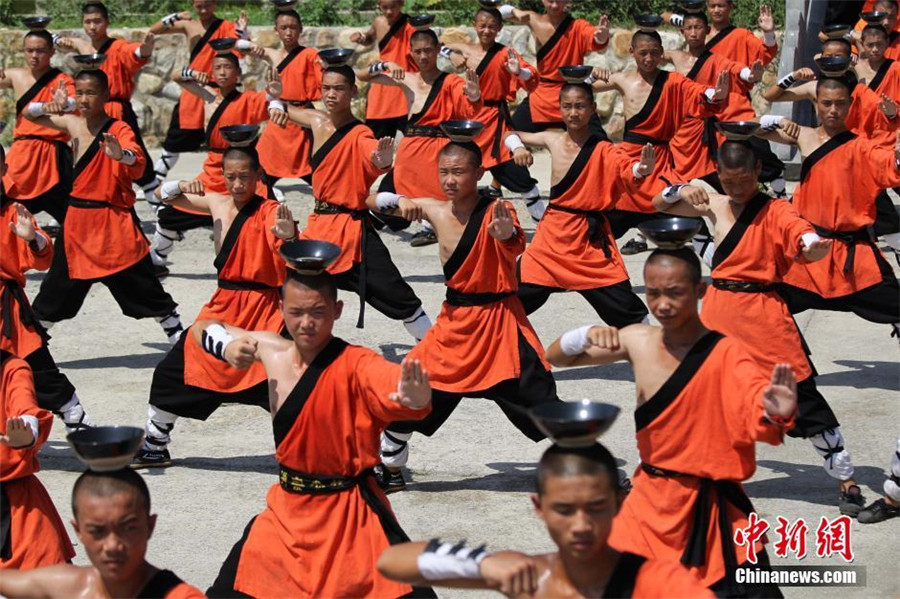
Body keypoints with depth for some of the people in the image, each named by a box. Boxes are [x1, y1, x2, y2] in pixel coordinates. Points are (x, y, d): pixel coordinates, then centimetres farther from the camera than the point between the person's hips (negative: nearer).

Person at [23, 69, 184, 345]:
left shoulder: (118, 130, -11)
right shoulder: (73, 124, 6)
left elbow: (138, 166, -29)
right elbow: (29, 113, 19)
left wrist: (122, 155, -52)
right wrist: (48, 106, -5)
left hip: (114, 220, -5)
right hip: (77, 219, 5)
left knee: (142, 286, -1)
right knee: (58, 286, 14)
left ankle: (178, 337, 9)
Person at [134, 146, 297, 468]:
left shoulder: (270, 212, -12)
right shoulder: (217, 203, 6)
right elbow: (163, 194, 18)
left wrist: (289, 236, -45)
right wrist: (182, 186, -4)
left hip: (262, 308, -6)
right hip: (224, 305, 6)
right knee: (172, 371, 14)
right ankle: (153, 447, 32)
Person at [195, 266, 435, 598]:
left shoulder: (354, 365, -19)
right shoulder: (270, 350, -1)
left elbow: (400, 386, -40)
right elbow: (204, 329, 16)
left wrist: (416, 398, -64)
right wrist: (227, 347, -7)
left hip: (352, 515, -5)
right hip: (287, 510, 5)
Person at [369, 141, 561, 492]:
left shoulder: (495, 211, -15)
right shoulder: (434, 210, 0)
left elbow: (514, 244, -38)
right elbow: (373, 201, 10)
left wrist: (506, 232, -62)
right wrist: (399, 203, -13)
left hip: (498, 318, -5)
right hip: (455, 321, 5)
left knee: (539, 401, -8)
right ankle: (391, 472, 25)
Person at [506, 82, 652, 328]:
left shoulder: (603, 150, -9)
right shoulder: (553, 140, 2)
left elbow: (627, 171, -28)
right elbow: (512, 136, 18)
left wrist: (640, 169, -51)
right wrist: (518, 149, -5)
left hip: (591, 237, -3)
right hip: (552, 232, 3)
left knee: (623, 307, -6)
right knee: (520, 294, 4)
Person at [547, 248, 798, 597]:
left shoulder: (724, 354, -14)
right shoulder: (638, 341, 1)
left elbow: (757, 409, -31)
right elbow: (557, 357, 11)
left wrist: (776, 413, -55)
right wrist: (588, 335, -10)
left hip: (708, 510, -4)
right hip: (649, 502, 4)